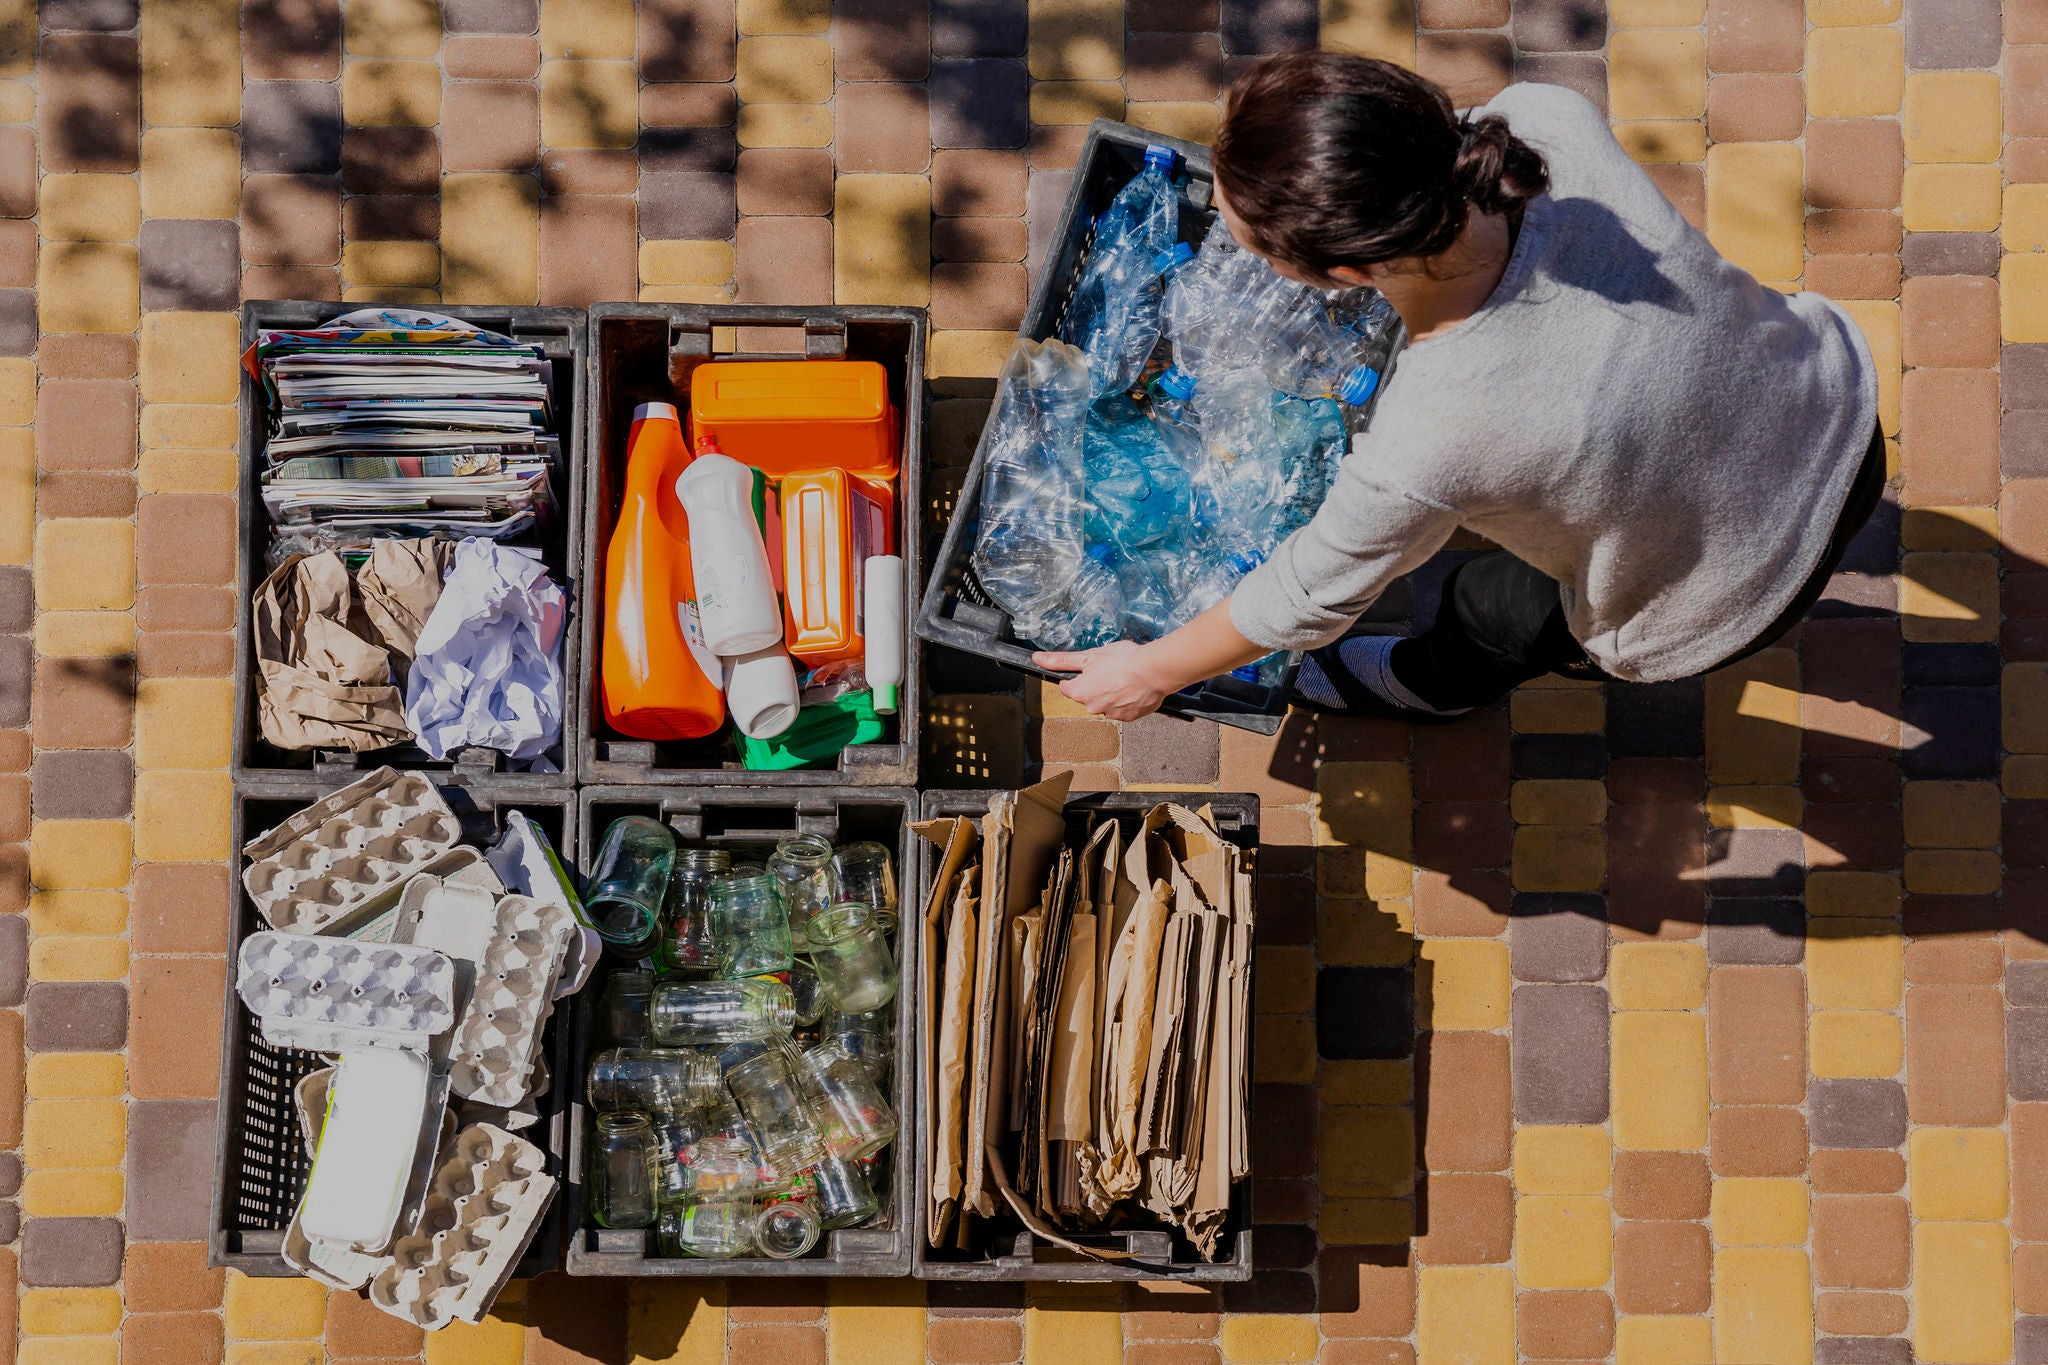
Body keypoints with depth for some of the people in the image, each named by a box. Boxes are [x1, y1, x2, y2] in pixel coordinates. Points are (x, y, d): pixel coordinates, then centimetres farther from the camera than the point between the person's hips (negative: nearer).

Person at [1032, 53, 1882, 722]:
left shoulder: (1421, 449, -39)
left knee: (1489, 609, 26)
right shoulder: (1546, 120, -29)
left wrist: (1152, 672, -1)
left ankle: (1428, 690, 61)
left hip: (1736, 603, -5)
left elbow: (1311, 596, -18)